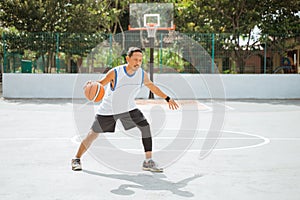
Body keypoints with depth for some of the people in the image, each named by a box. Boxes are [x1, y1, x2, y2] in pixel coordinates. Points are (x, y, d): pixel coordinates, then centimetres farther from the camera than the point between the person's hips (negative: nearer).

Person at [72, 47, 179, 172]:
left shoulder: (142, 74, -12)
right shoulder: (115, 73, -26)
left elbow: (152, 87, 6)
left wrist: (167, 99, 11)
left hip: (128, 108, 3)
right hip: (108, 110, -3)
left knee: (145, 127, -14)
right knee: (94, 134, 3)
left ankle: (148, 162, -5)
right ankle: (77, 159, 23)